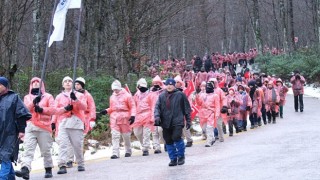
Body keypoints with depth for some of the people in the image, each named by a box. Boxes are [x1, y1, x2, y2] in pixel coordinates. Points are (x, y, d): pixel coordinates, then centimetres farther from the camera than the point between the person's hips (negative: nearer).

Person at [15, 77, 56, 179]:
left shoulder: (48, 96, 11)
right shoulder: (27, 97, 18)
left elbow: (53, 109, 0)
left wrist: (42, 109, -15)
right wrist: (34, 102, -16)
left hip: (44, 127, -1)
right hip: (30, 126, 1)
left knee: (46, 150, 2)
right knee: (28, 149, -13)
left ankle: (48, 169, 15)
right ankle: (25, 170, -26)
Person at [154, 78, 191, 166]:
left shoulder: (180, 95, 2)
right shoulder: (162, 96, 11)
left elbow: (187, 108, 5)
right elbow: (157, 107, 7)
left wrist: (188, 120, 5)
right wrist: (157, 116, -12)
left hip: (177, 121, -4)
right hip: (166, 122, 4)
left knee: (176, 137, -18)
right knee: (168, 141, 5)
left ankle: (181, 156, 5)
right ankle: (173, 159, 18)